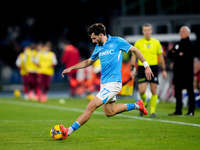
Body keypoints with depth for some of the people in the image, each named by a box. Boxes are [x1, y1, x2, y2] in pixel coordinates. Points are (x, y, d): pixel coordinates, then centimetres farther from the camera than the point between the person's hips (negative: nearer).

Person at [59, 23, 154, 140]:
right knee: (109, 112, 15)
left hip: (113, 83, -8)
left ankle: (69, 131, -17)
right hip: (104, 83, 8)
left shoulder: (117, 42, -8)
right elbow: (88, 62, 26)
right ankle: (136, 106, 31)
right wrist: (71, 68, 18)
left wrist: (146, 66, 0)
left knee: (91, 106, -16)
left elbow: (135, 50, 2)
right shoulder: (98, 48, 11)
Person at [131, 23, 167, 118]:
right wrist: (133, 69, -2)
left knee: (154, 91, -2)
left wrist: (163, 70, 9)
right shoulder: (138, 43, 4)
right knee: (142, 91, -10)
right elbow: (134, 56, 6)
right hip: (142, 68, -1)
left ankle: (152, 111, 7)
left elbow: (160, 57, 12)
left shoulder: (156, 42, 7)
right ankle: (144, 103, 22)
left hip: (154, 68, 1)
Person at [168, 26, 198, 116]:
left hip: (187, 70, -6)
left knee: (190, 90, -2)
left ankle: (191, 111, 1)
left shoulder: (191, 44, -3)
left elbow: (192, 55, -16)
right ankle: (178, 110, 11)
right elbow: (169, 54, 17)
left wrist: (181, 55, -10)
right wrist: (177, 55, -2)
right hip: (177, 70, 6)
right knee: (177, 90, 6)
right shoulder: (177, 44, 17)